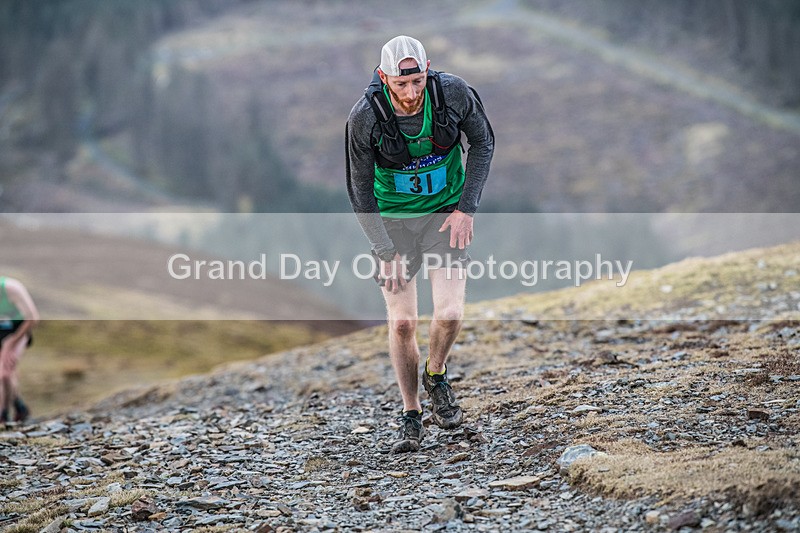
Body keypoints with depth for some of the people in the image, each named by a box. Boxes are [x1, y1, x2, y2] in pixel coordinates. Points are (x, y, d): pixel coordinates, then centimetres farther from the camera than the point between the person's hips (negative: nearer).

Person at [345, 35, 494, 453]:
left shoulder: (454, 93, -19)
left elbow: (483, 143, 0)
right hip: (392, 219, -1)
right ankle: (411, 419, 13)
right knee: (402, 323, -3)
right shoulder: (364, 118, -22)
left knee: (449, 313, -14)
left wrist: (466, 207, -7)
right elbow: (360, 191, -10)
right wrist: (386, 252, -13)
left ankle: (436, 375, 18)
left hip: (445, 212, 1)